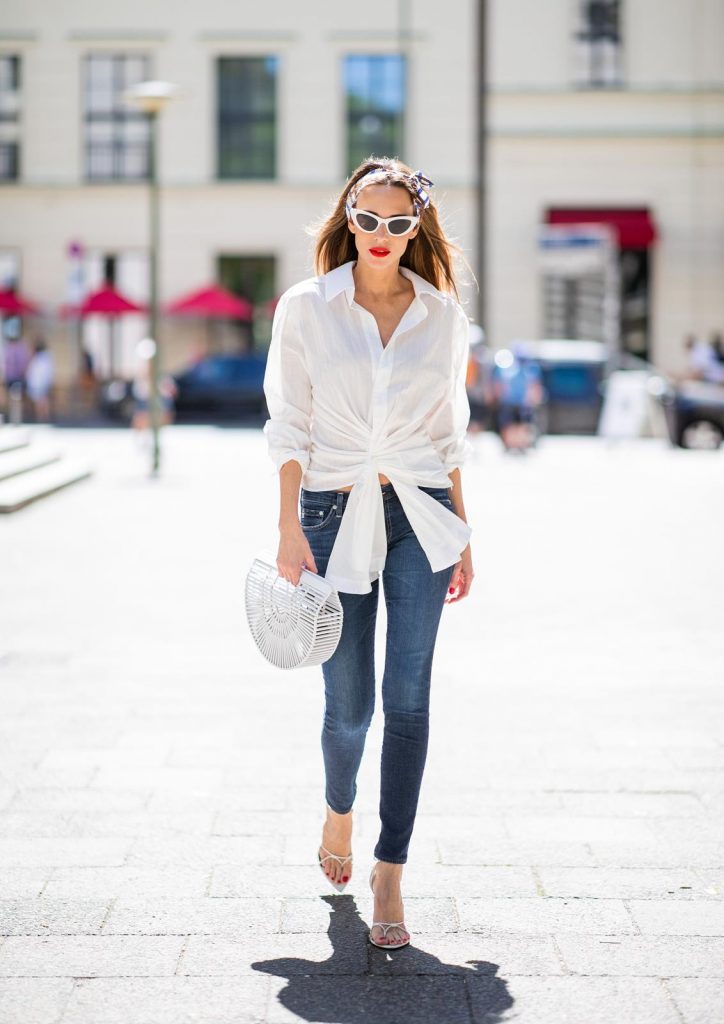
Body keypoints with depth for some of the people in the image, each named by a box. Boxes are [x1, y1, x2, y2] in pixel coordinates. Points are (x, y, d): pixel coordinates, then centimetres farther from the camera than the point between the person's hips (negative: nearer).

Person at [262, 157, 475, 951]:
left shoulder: (442, 314, 7)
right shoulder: (306, 308, 1)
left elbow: (448, 432, 12)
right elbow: (290, 428, 0)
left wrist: (460, 533, 11)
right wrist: (289, 530, -7)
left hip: (420, 513, 1)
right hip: (335, 513, -1)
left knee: (407, 696, -8)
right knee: (347, 703, 4)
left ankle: (389, 872, 0)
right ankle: (338, 814, 36)